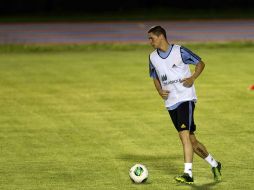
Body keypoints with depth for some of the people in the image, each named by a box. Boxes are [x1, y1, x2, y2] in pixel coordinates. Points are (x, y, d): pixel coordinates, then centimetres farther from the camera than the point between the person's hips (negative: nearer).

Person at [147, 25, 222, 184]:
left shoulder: (180, 51, -8)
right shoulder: (153, 57, 9)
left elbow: (200, 63, 2)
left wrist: (193, 78, -14)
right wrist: (160, 91, 2)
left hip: (185, 98, -6)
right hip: (170, 102, 6)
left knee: (184, 134, -21)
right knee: (191, 140, 9)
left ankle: (188, 173, -23)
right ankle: (214, 164, 27)